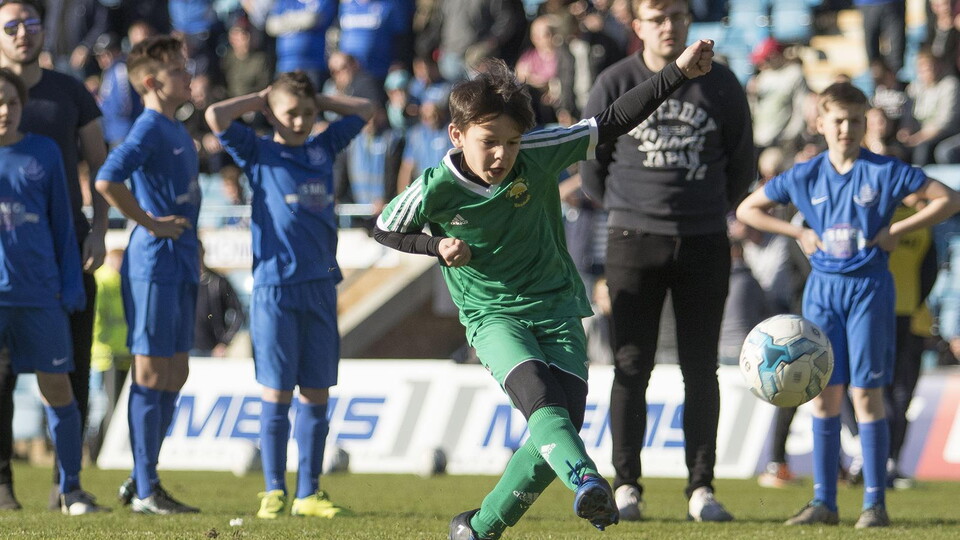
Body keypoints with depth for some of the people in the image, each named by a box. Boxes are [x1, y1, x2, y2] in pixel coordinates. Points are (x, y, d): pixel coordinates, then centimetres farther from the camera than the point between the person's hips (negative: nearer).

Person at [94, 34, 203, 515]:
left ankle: (143, 480, 19)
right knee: (152, 375, -5)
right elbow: (106, 180, -27)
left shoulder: (178, 131, 15)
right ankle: (144, 491, -1)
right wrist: (151, 223, -18)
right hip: (154, 263, -9)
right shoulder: (149, 129, -13)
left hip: (179, 265, 9)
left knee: (175, 374, 12)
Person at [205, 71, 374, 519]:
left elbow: (365, 110, 23)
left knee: (316, 394, 5)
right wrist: (261, 99, 3)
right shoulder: (259, 153, 2)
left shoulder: (323, 148, 13)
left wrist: (317, 101, 14)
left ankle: (308, 493, 10)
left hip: (321, 285, 4)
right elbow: (216, 116, -11)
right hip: (274, 286, -4)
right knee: (276, 394, -2)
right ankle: (274, 491, 3)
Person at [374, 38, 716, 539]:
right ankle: (587, 484, -54)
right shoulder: (436, 189, -14)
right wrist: (437, 246, -13)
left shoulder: (538, 155, -12)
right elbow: (385, 231, 5)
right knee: (540, 400, -30)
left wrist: (678, 71, -16)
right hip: (492, 315, -3)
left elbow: (611, 123, -9)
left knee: (557, 429, -7)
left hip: (556, 308, 3)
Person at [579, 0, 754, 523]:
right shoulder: (615, 84, -1)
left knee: (700, 368, 2)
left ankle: (701, 487, 6)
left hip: (704, 242, 1)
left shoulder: (719, 84, 2)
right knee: (631, 366, -2)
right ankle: (626, 485, 2)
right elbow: (589, 163, 11)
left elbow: (742, 164, 15)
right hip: (634, 242, -1)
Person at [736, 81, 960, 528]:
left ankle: (875, 503, -3)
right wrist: (798, 233, 2)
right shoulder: (805, 177, 5)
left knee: (866, 393, -6)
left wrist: (897, 230, -9)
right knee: (824, 395, 3)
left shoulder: (884, 172, -3)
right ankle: (824, 501, 8)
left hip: (869, 289, -3)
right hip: (822, 288, 3)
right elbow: (747, 210, 13)